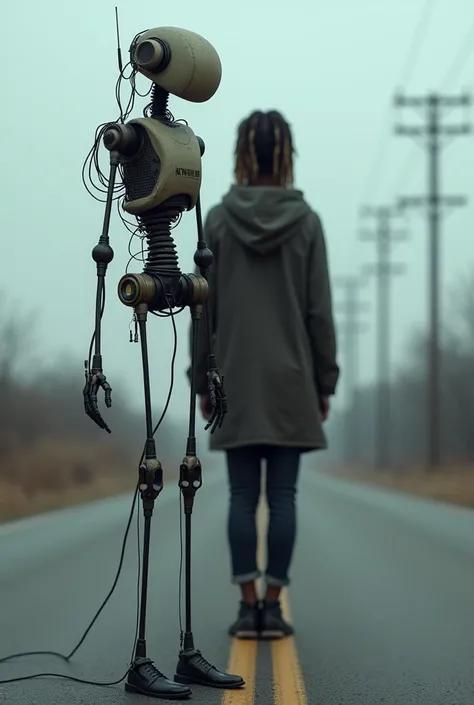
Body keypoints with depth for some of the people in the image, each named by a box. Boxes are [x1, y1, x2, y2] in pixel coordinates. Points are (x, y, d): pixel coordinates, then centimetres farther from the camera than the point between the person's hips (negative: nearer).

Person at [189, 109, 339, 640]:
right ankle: (272, 606, 3)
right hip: (291, 380, 0)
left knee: (243, 496, 3)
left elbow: (205, 310, -1)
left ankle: (247, 606, 2)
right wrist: (325, 383, 5)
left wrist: (203, 381, 6)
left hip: (236, 380, 0)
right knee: (282, 495, 2)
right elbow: (320, 312, -3)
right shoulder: (306, 221, -2)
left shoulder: (218, 221, -1)